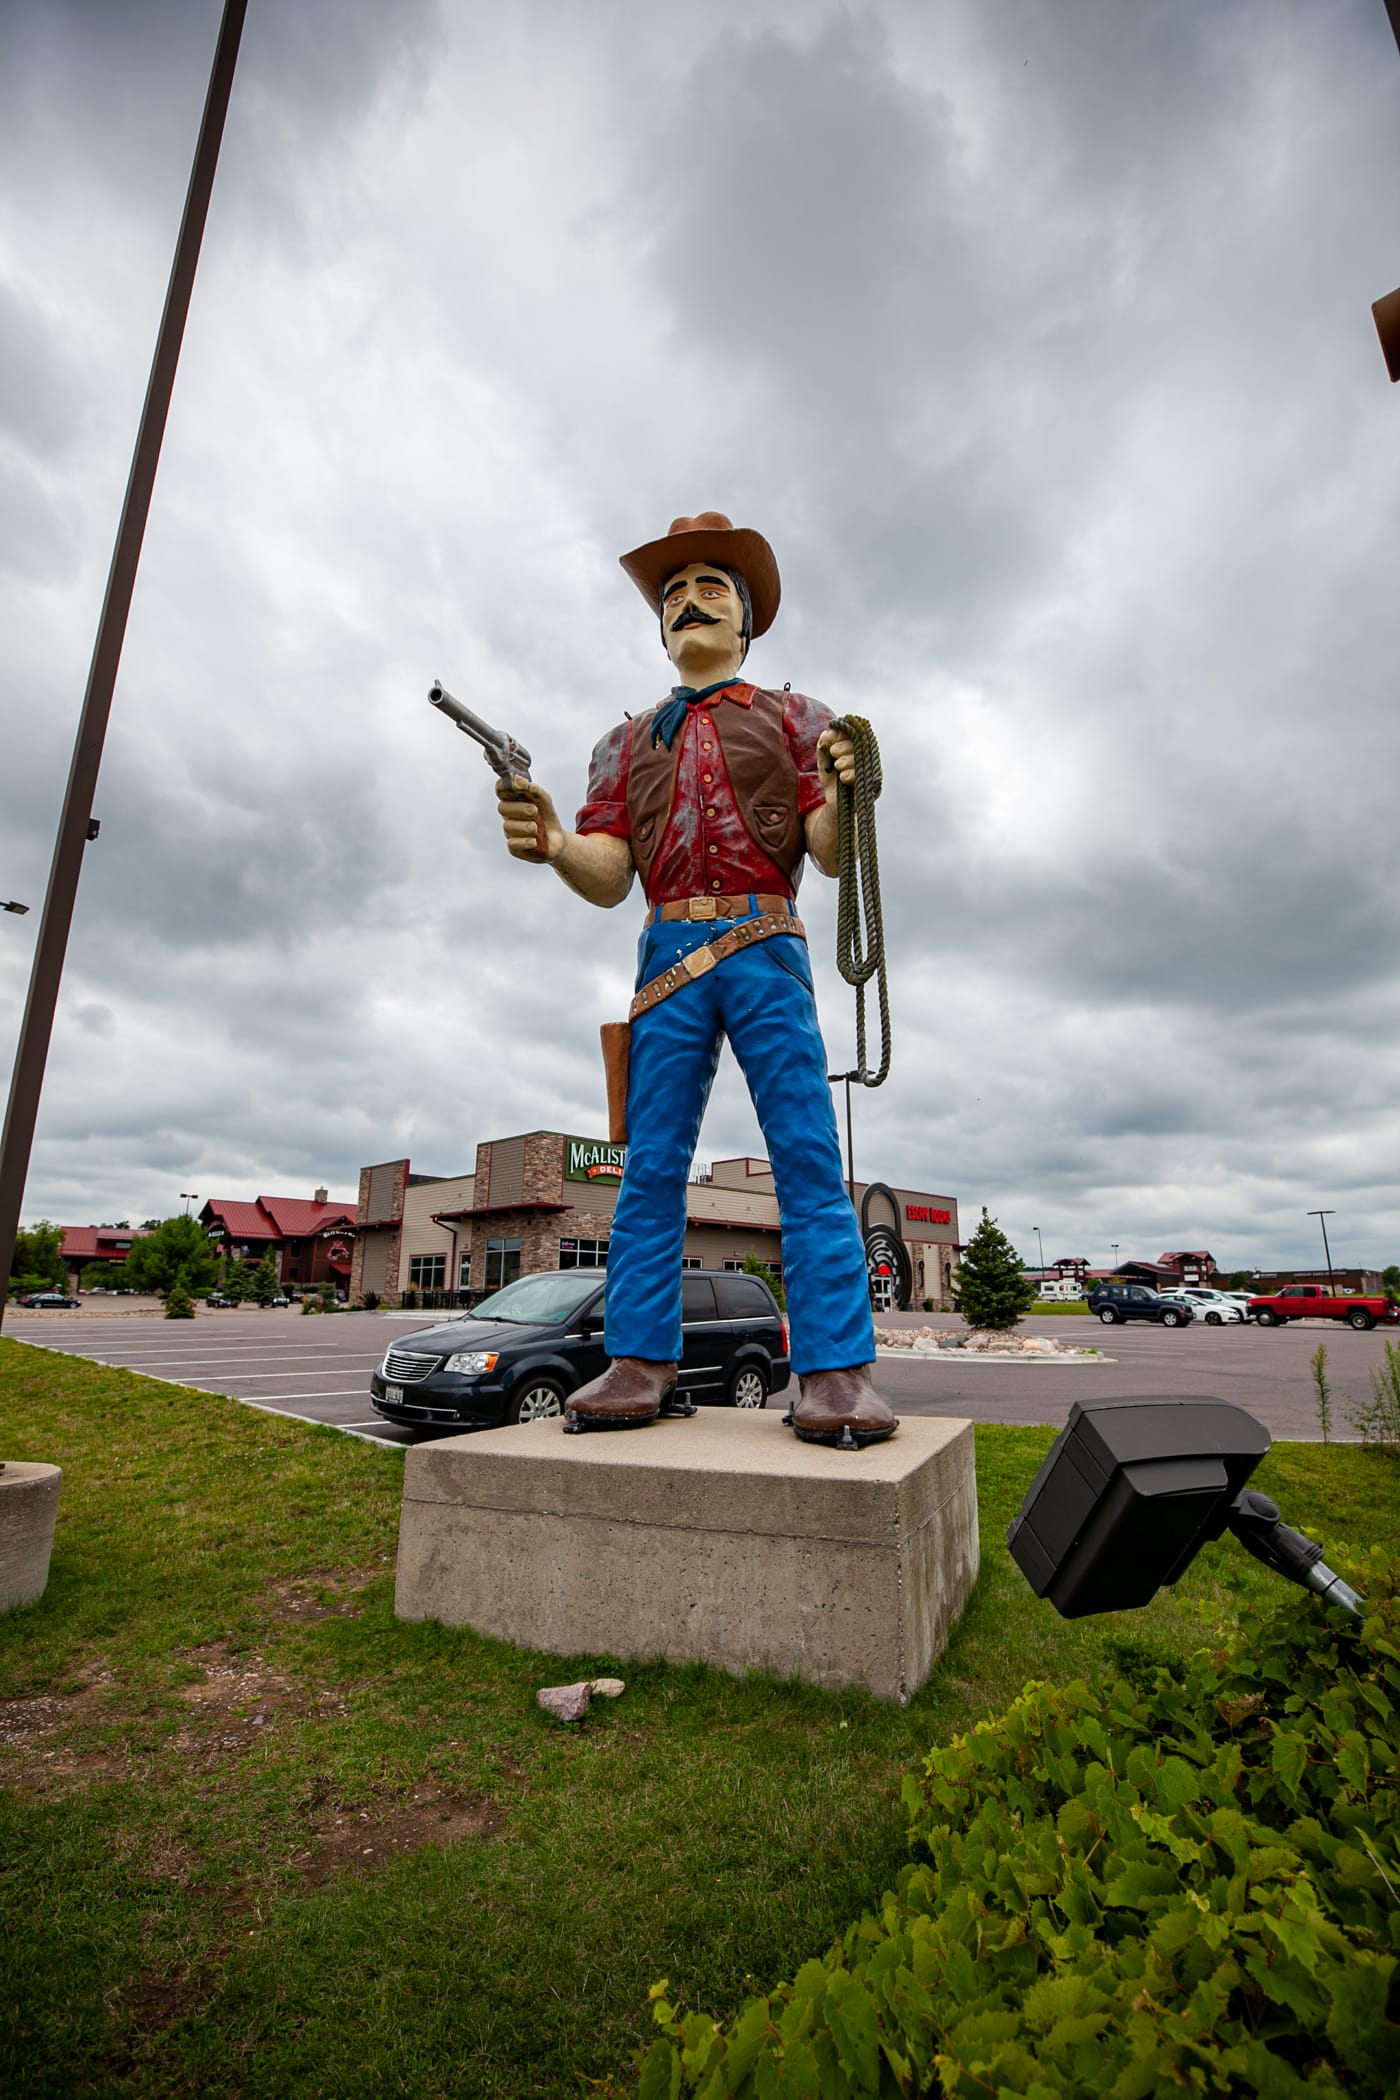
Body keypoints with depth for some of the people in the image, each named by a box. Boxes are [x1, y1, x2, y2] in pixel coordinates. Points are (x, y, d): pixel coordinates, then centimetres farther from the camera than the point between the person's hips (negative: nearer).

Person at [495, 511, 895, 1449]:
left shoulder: (794, 715, 18)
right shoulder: (630, 739, 23)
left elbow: (831, 854, 5)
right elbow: (609, 876, 11)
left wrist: (842, 794, -18)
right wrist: (549, 841, -11)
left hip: (764, 945, -2)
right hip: (669, 952, 3)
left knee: (808, 1155, -10)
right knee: (652, 1162, -3)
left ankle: (837, 1373, -9)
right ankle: (641, 1365, 0)